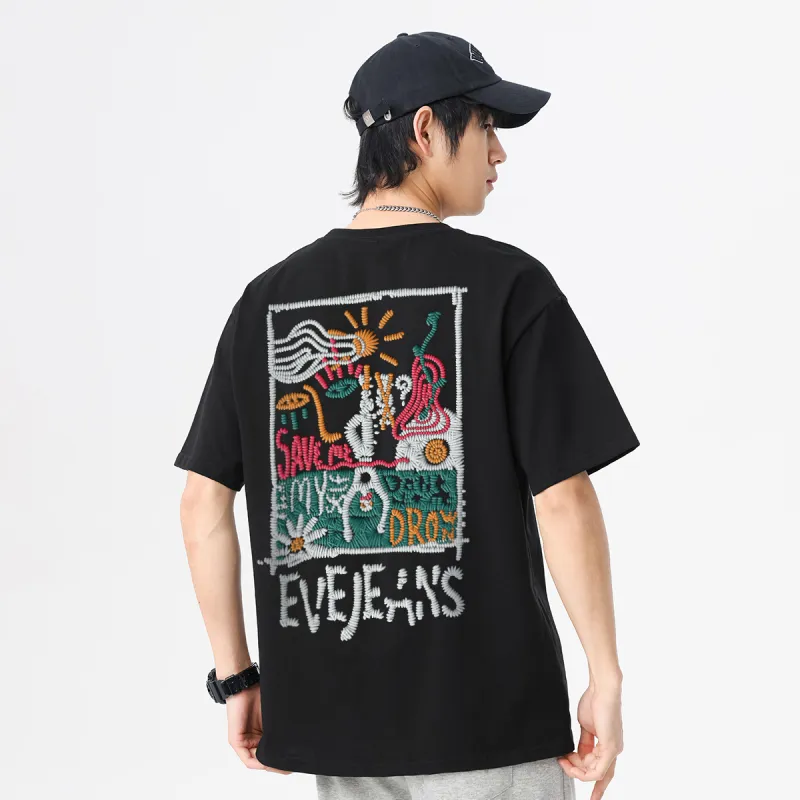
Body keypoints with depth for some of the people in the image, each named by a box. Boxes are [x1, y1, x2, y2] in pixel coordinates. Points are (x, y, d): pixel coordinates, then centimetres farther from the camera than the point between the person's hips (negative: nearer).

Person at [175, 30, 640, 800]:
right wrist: (606, 679, -4)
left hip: (330, 712, 5)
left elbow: (203, 503, 4)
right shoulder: (506, 283, -8)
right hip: (485, 709, -4)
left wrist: (236, 678, 12)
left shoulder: (268, 296, 5)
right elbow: (562, 498, -12)